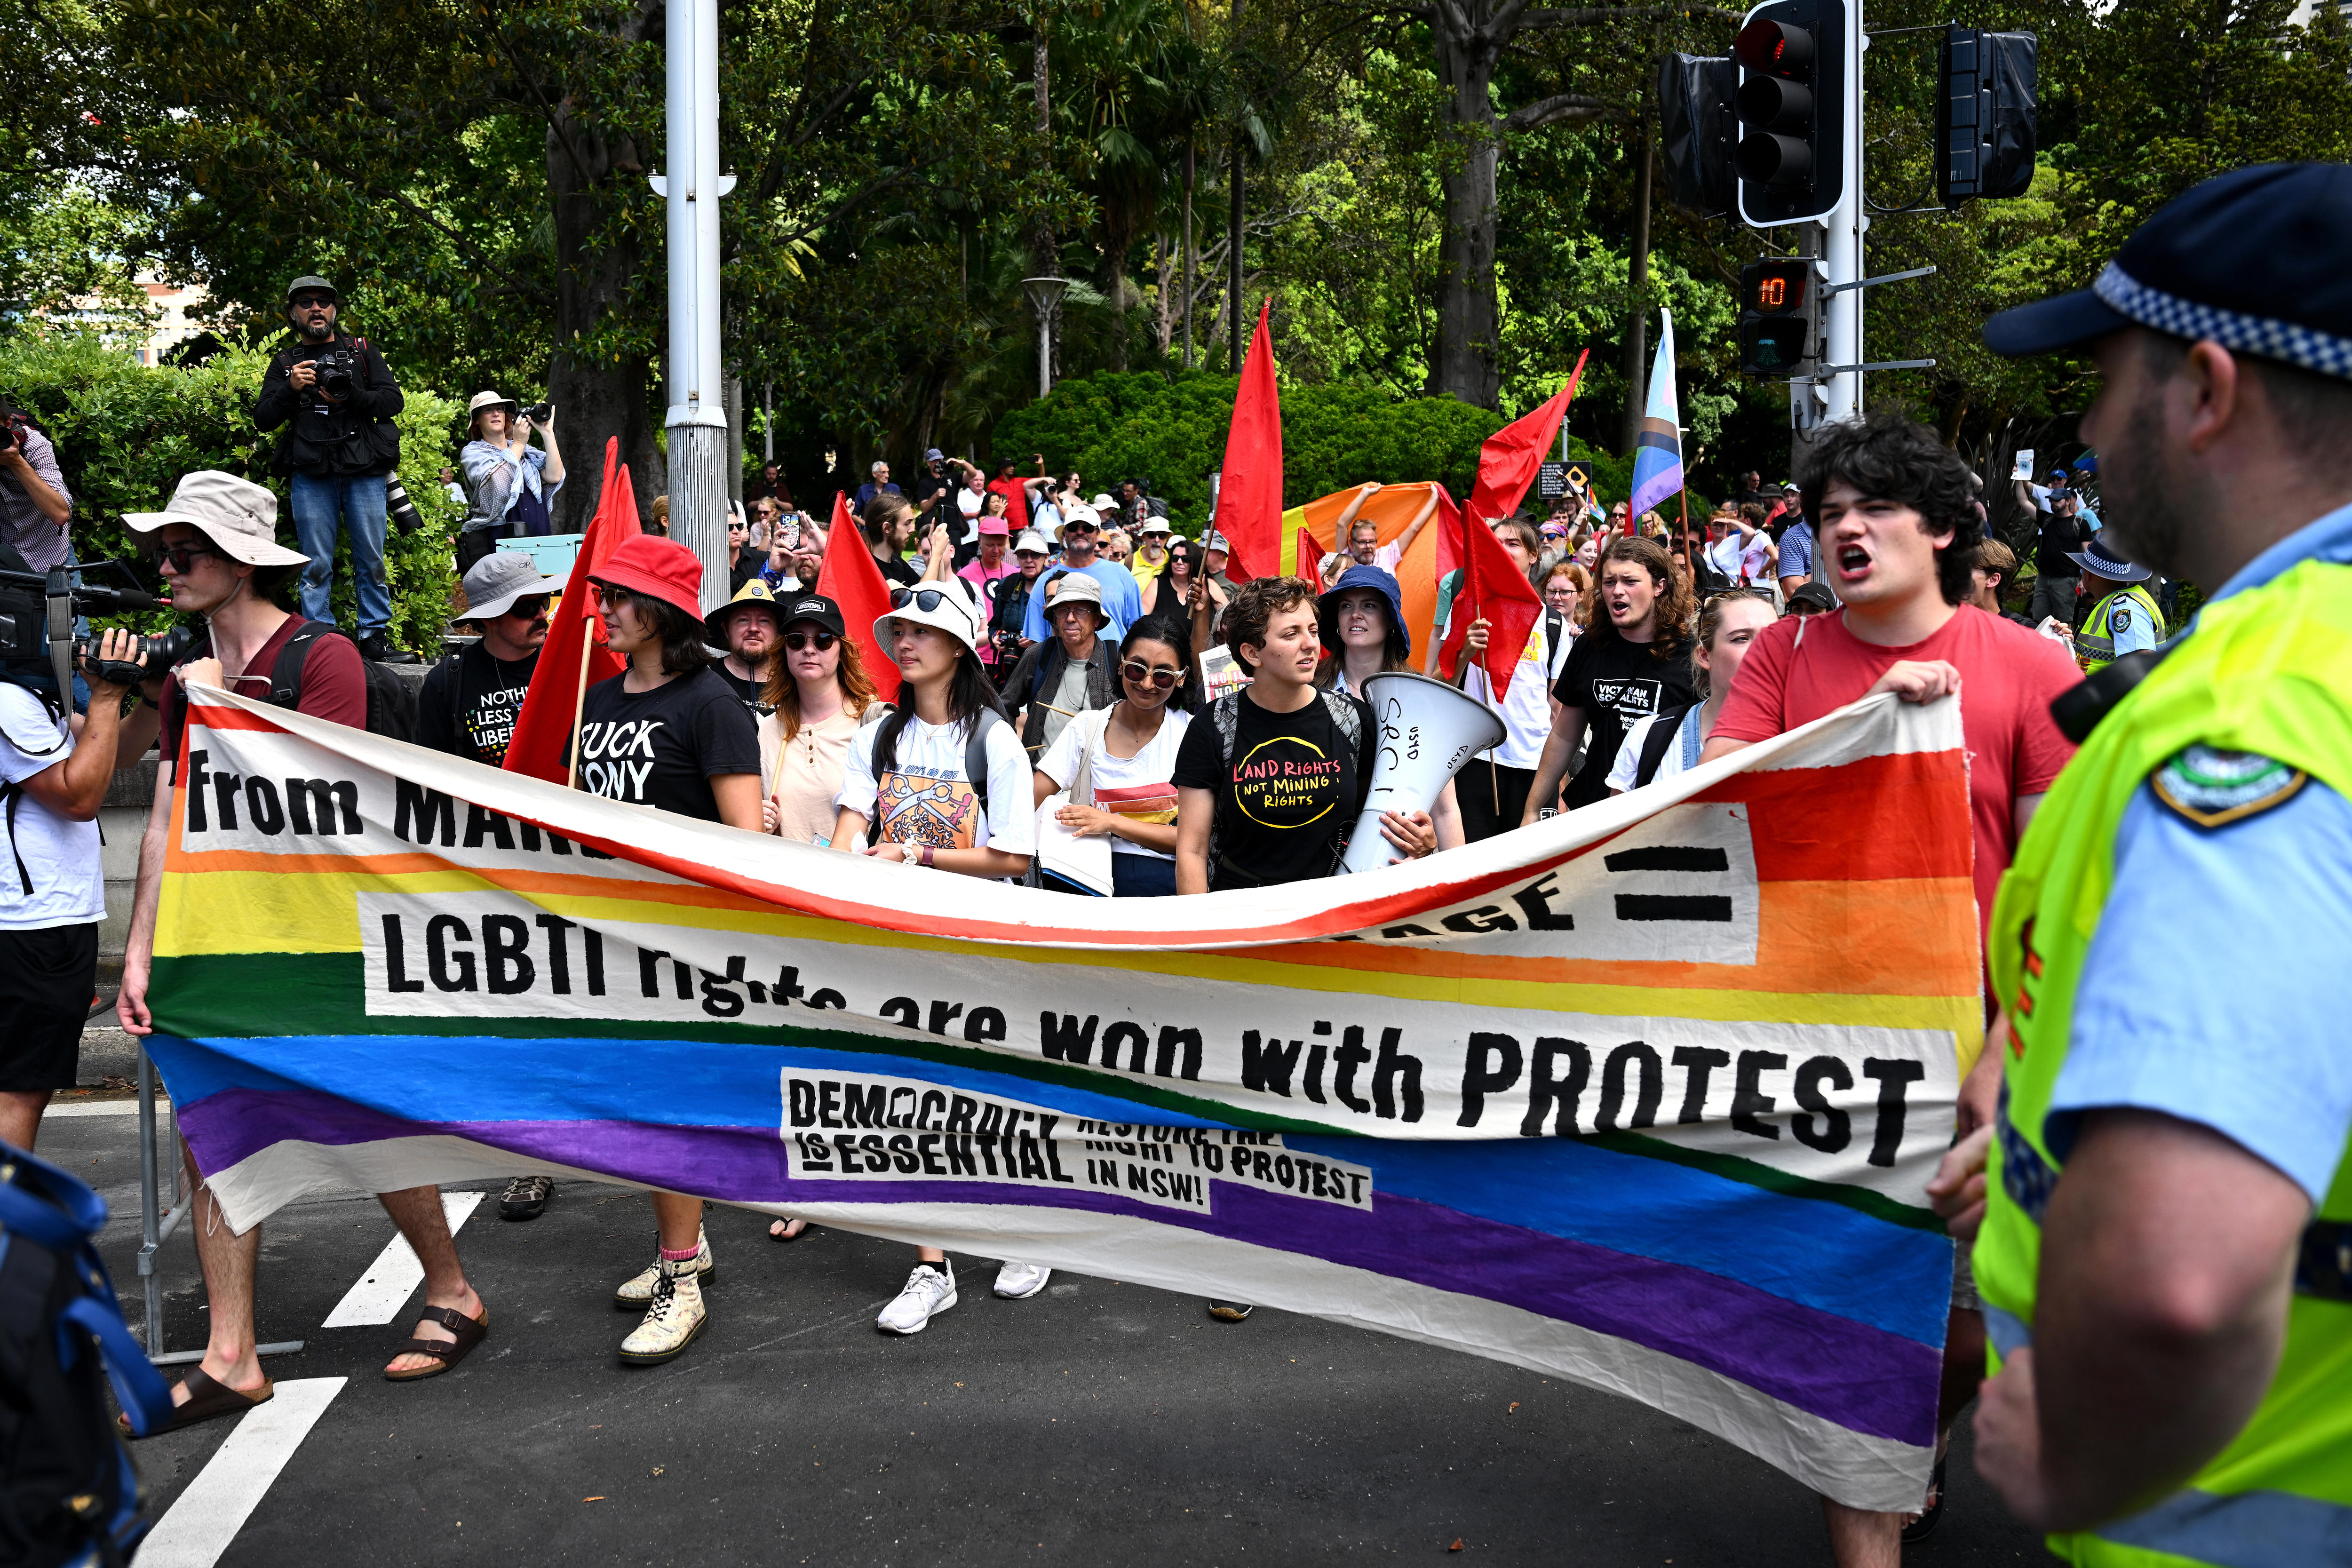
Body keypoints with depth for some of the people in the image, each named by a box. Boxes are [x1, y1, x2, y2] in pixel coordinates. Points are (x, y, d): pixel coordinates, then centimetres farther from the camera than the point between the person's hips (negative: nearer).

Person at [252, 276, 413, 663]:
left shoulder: (362, 351, 15)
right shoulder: (284, 363, 17)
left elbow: (393, 400, 4)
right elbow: (263, 419, 10)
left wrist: (351, 397, -12)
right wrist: (290, 389, -6)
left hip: (364, 472, 0)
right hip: (310, 476, 1)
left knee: (372, 559, -1)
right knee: (316, 565, 0)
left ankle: (375, 636, 5)